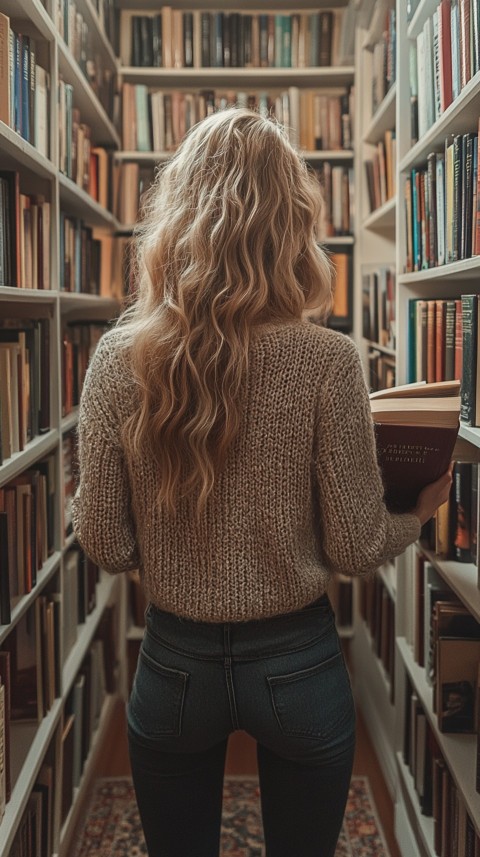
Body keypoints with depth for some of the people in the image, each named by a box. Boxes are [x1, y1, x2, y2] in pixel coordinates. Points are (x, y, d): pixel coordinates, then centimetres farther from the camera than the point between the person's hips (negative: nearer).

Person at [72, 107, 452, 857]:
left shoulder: (120, 359, -14)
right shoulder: (326, 361, -19)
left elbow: (106, 547, -8)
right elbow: (356, 550, -11)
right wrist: (421, 511, 9)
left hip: (174, 663, 1)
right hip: (299, 665, 0)